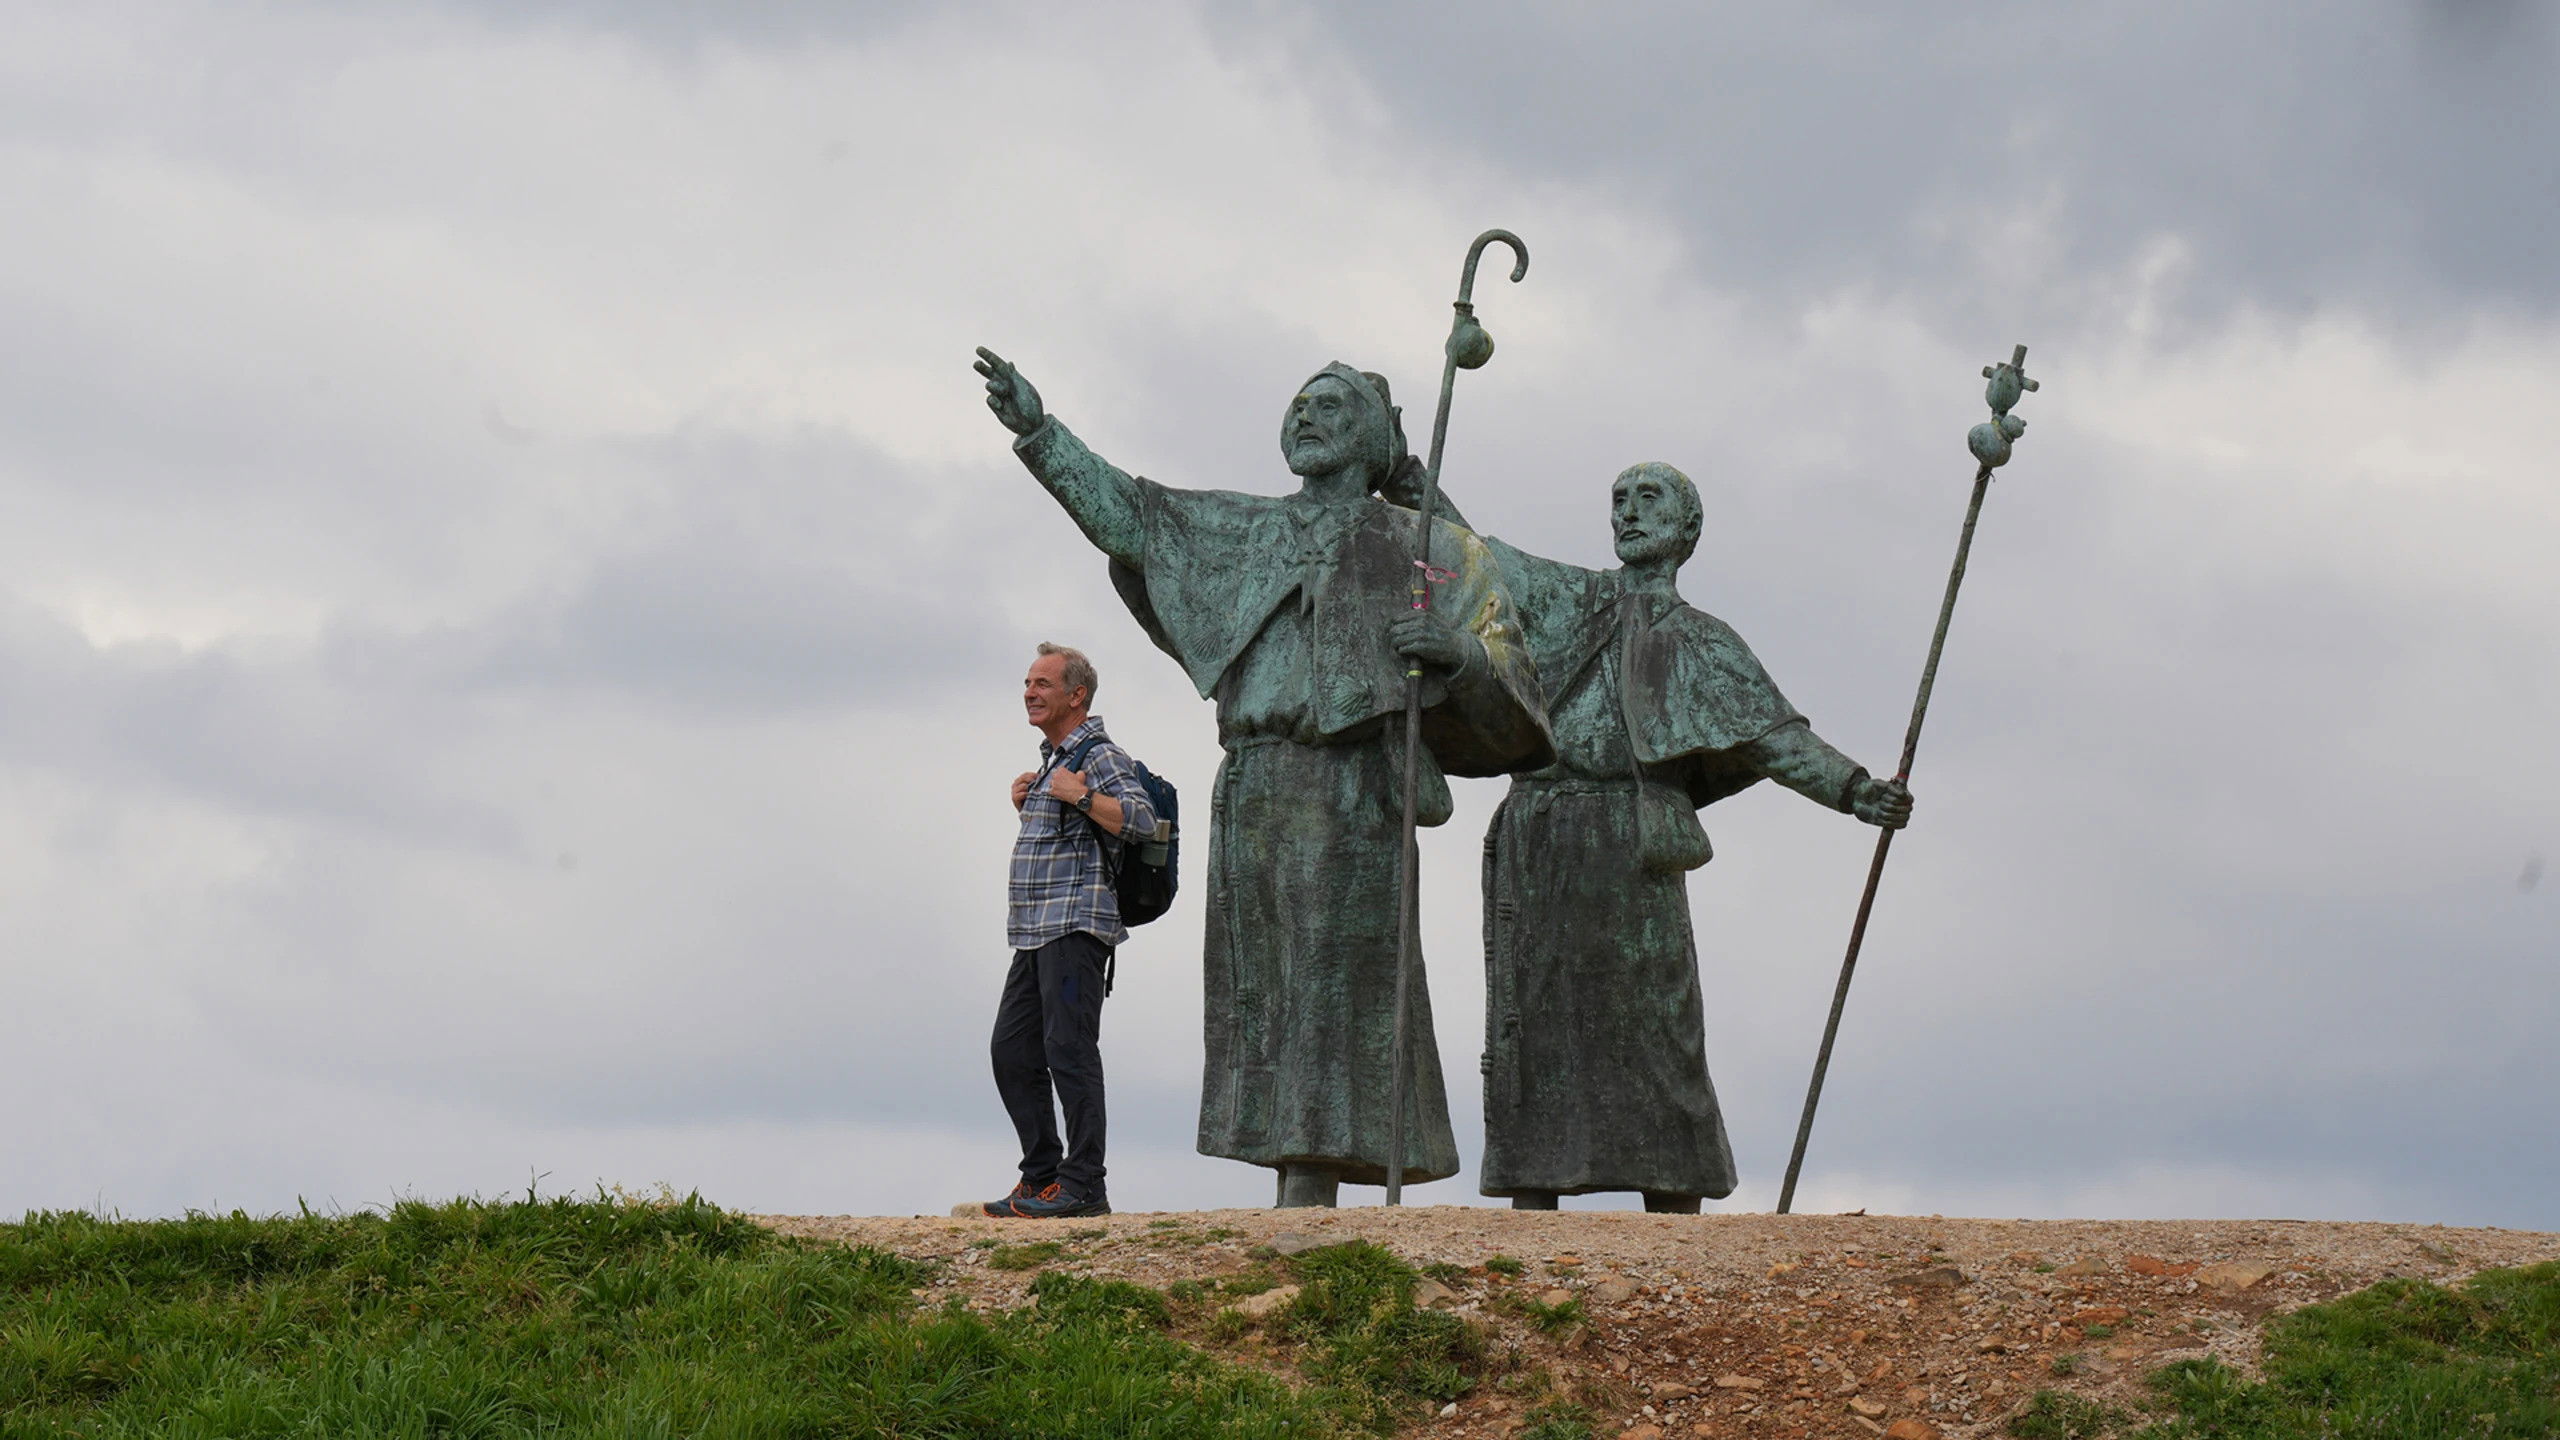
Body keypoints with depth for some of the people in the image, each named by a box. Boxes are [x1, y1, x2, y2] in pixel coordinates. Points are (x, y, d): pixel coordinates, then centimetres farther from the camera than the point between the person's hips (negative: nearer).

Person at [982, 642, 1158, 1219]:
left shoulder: (1100, 755, -7)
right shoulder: (1053, 759, 22)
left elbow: (1141, 818, -22)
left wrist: (1080, 796, -22)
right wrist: (1026, 803, 18)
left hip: (1075, 926, -10)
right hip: (1036, 932, 10)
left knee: (1068, 1049, -12)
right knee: (1012, 1050, 9)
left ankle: (1084, 1184, -12)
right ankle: (1042, 1178, 14)